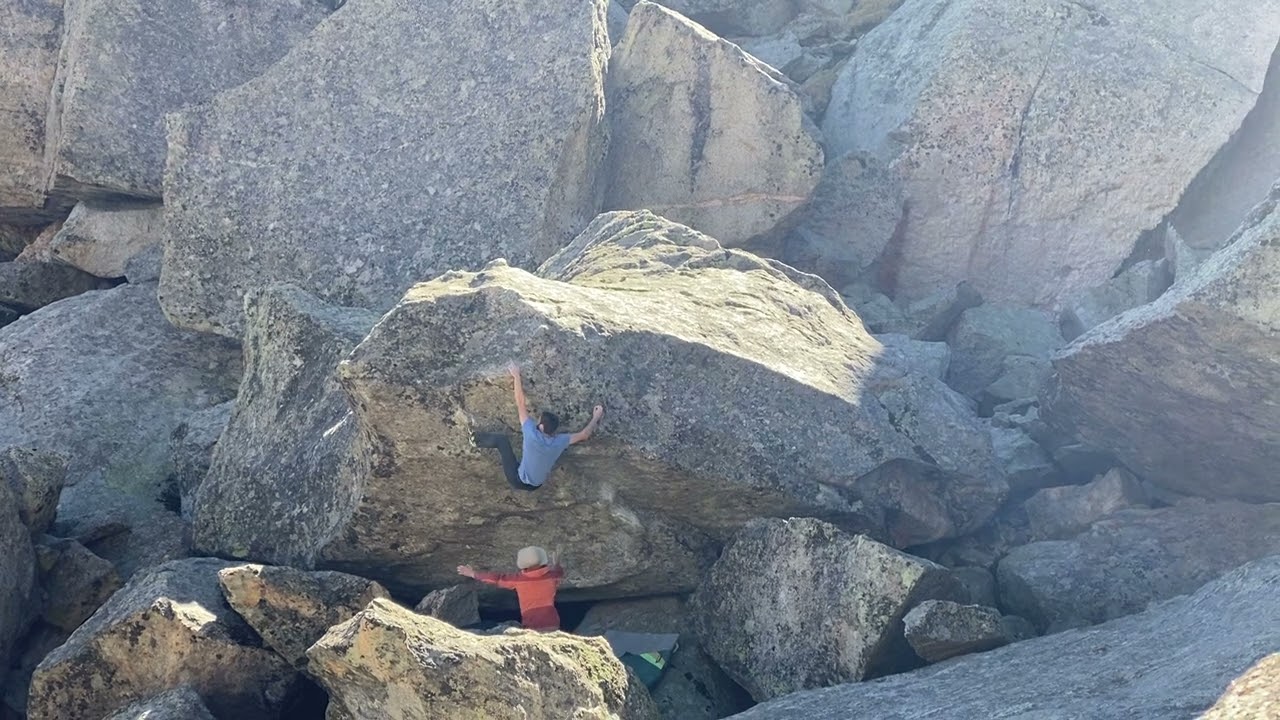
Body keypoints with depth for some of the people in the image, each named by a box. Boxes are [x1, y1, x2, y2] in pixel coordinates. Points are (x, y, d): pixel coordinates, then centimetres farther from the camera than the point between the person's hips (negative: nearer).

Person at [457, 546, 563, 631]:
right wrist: (555, 565, 49)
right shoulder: (551, 575, 0)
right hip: (552, 624, 2)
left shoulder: (519, 579, -6)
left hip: (532, 626, -2)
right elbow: (560, 572, 25)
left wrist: (473, 574, 18)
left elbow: (496, 578, 6)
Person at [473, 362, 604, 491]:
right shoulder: (559, 442, -18)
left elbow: (520, 404, -24)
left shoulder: (532, 435, -29)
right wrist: (596, 418, 12)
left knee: (501, 439, 0)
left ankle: (476, 439, 23)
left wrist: (516, 376, -19)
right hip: (536, 485, 4)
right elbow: (583, 435, -1)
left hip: (519, 481, -4)